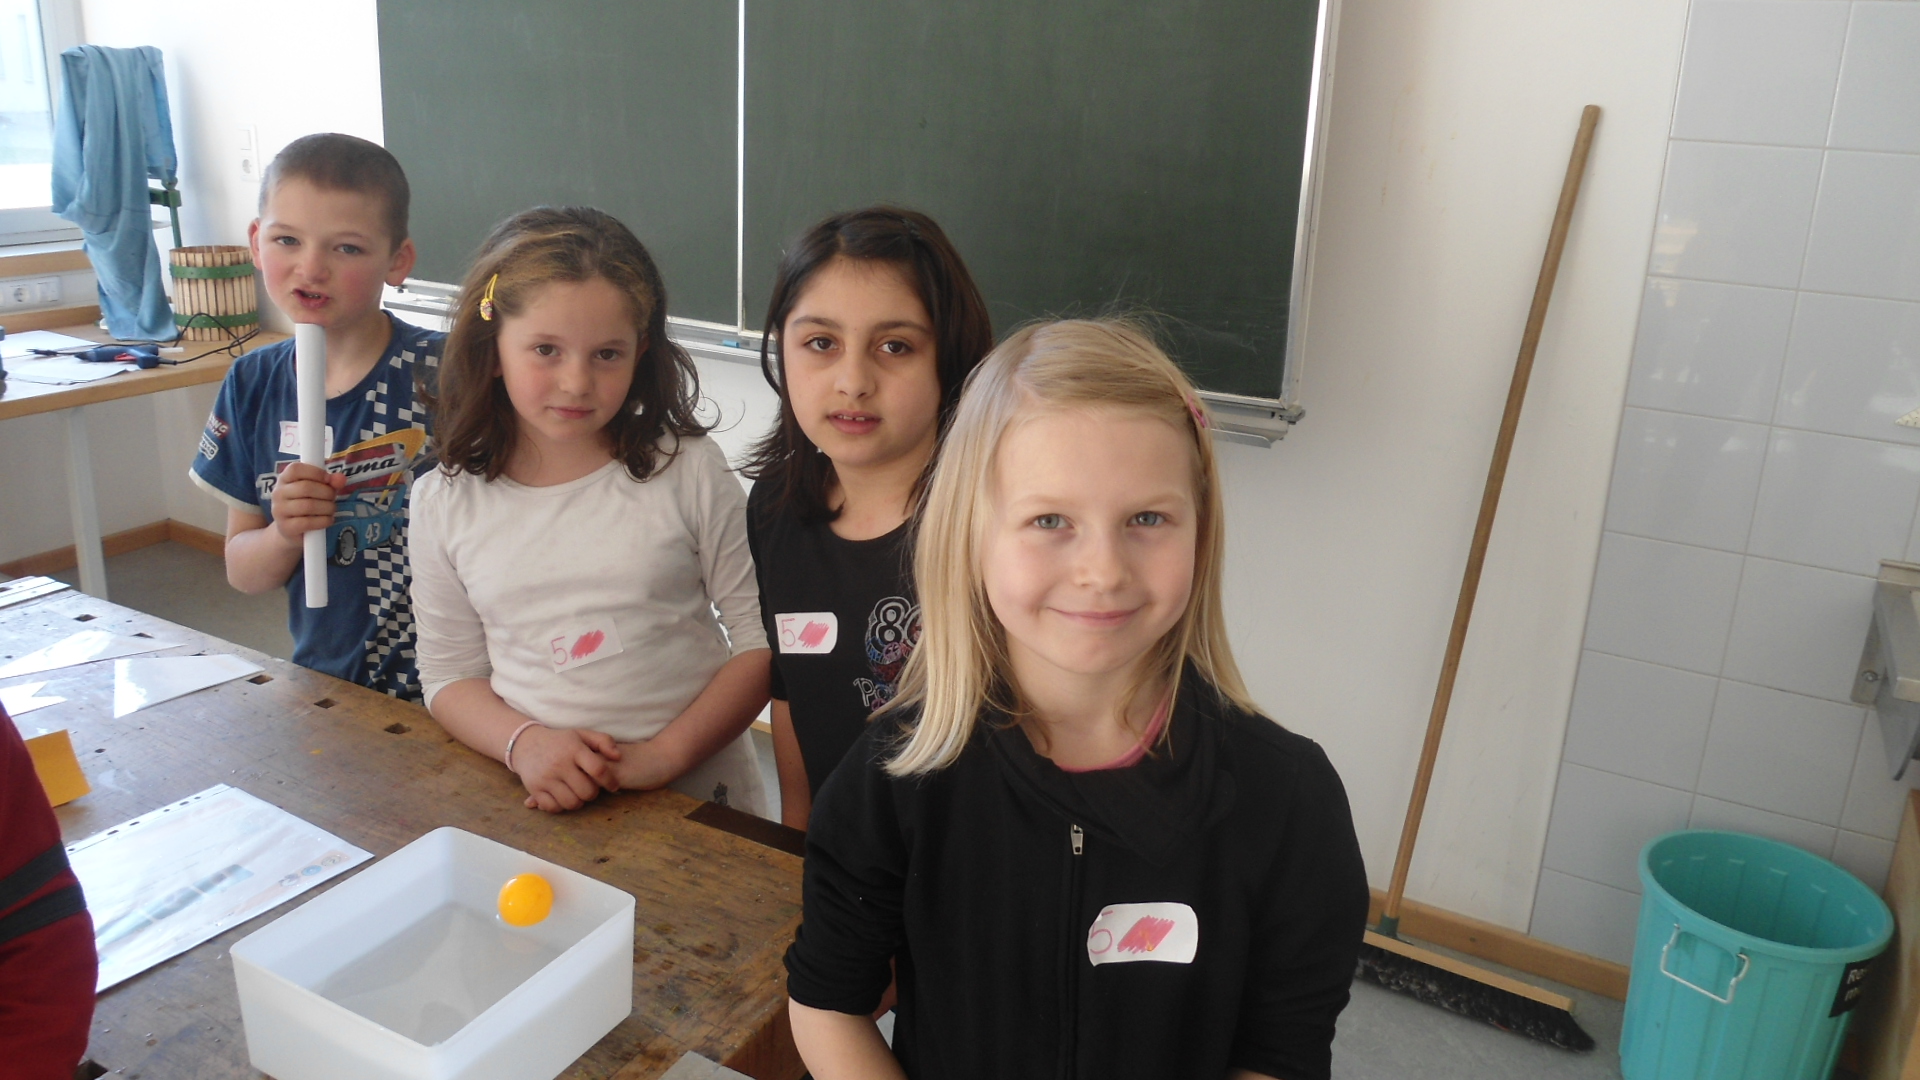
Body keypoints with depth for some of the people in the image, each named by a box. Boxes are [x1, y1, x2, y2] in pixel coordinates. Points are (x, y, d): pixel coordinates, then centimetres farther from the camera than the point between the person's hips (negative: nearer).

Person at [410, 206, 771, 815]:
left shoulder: (689, 470, -3)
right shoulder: (445, 502, 5)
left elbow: (762, 641, -2)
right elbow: (450, 676, 10)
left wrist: (663, 755, -11)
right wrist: (524, 743, -10)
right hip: (541, 808, 2)